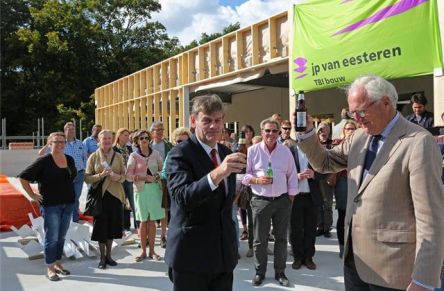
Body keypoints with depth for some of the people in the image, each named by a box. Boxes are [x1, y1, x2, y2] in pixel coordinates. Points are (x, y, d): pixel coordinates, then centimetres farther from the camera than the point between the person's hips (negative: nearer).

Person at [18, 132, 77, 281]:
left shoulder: (70, 159, 6)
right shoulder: (44, 161, -10)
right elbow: (23, 177, -8)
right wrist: (33, 195, -9)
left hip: (68, 204, 5)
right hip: (51, 205, -5)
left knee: (61, 237, 13)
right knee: (52, 238, -1)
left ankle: (58, 263, 26)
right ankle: (50, 268, 10)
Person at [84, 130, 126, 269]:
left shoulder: (118, 156, 5)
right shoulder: (93, 156, 0)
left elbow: (124, 175, 7)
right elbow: (87, 178, -3)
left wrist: (118, 177, -14)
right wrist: (100, 175, -18)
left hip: (115, 194, 2)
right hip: (100, 195, -2)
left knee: (112, 226, 9)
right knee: (101, 225, 3)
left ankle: (108, 255, 26)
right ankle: (102, 257, 18)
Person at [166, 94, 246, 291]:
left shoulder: (226, 153, 9)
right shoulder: (180, 153, -13)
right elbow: (182, 197, -29)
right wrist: (216, 174, -44)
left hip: (224, 255, 6)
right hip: (191, 255, -6)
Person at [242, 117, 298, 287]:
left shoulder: (286, 151, 3)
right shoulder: (253, 150, -4)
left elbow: (292, 176, 7)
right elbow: (244, 174, -1)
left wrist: (290, 198, 4)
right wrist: (257, 180, -19)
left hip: (282, 200, 2)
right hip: (260, 201, -2)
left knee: (281, 238, 11)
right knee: (260, 239, 7)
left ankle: (280, 272, 24)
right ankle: (259, 272, 22)